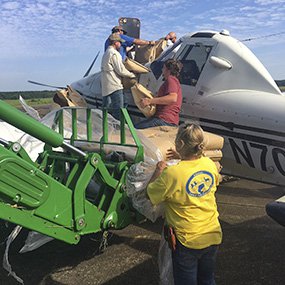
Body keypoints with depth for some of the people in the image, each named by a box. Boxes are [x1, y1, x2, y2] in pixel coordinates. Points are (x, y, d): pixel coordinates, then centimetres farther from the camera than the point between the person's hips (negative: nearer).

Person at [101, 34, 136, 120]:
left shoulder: (106, 53, 22)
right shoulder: (114, 53, -10)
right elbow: (121, 70, -13)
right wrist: (132, 75, 2)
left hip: (106, 87, 10)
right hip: (114, 86, -10)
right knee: (118, 111, -10)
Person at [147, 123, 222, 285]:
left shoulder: (172, 174, -26)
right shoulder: (210, 164, -8)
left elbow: (150, 195, -12)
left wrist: (159, 171, 1)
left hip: (188, 241, -5)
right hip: (213, 236, 6)